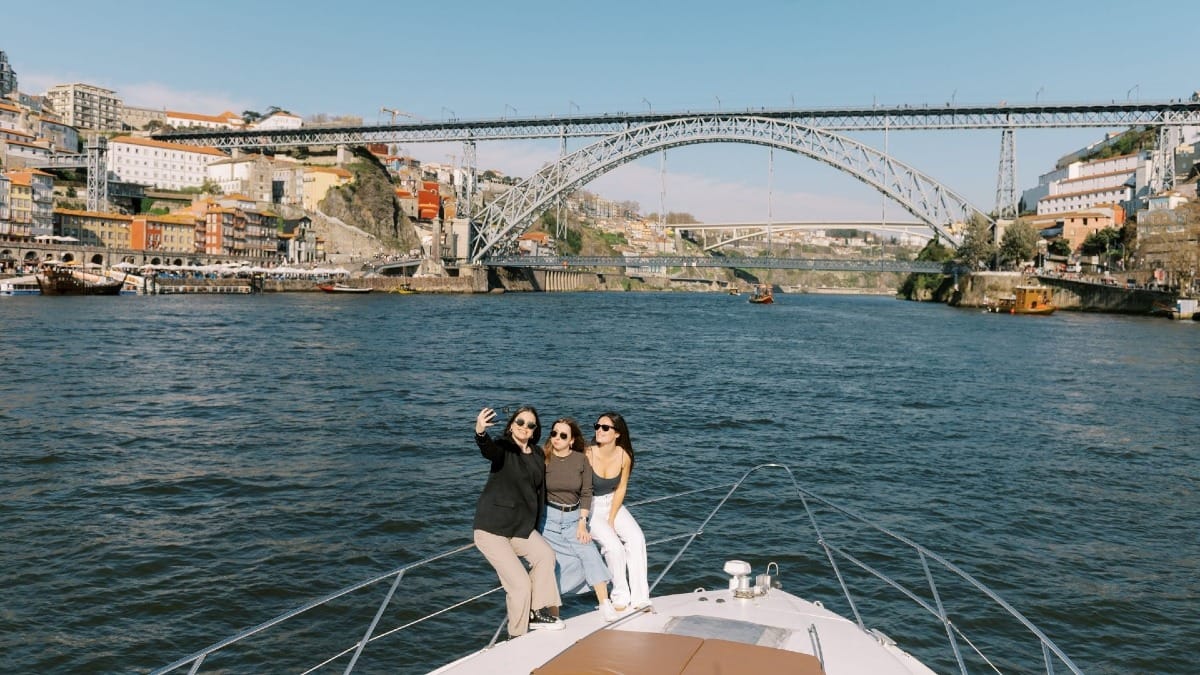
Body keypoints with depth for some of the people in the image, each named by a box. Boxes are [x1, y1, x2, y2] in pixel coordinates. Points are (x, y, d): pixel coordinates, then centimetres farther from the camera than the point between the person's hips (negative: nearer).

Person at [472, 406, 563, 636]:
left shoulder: (537, 457, 8)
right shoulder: (503, 448, -13)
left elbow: (539, 492, 18)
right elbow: (488, 449, -38)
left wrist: (534, 528, 19)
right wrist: (480, 432, -62)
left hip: (522, 527, 6)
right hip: (492, 529, -6)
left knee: (545, 554, -16)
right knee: (520, 584, -12)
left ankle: (537, 612, 4)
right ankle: (517, 635, 9)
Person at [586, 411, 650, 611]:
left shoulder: (624, 456, -11)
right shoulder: (588, 455, -22)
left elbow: (620, 489, -2)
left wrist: (611, 520, -8)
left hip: (613, 504, 4)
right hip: (589, 507, -4)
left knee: (636, 538, -17)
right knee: (613, 546, -23)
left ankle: (639, 598, -11)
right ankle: (621, 597, -3)